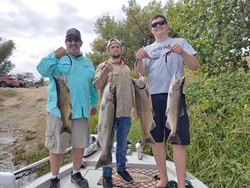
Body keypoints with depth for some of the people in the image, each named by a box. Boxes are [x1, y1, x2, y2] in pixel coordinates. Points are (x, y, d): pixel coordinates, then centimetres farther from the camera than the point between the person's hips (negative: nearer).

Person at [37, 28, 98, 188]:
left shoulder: (88, 63, 15)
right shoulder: (58, 58, 3)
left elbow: (93, 86, 21)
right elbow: (42, 70, -15)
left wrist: (94, 104, 21)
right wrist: (55, 56, -28)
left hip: (81, 111, 4)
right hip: (59, 110, -4)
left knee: (80, 144, 12)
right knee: (57, 146, 4)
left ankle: (76, 173, 32)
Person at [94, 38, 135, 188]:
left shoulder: (127, 68, 15)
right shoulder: (103, 66, 2)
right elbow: (97, 85, -11)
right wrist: (106, 71, -25)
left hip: (126, 112, 4)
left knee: (122, 143, 15)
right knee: (107, 144, 6)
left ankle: (121, 168, 33)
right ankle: (107, 174, 20)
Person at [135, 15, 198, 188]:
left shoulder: (180, 42, 11)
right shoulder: (147, 49, 18)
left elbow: (195, 66, 2)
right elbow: (140, 73, 8)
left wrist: (182, 53, -16)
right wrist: (139, 60, -12)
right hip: (153, 97, 3)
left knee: (178, 140, -6)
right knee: (157, 139, 7)